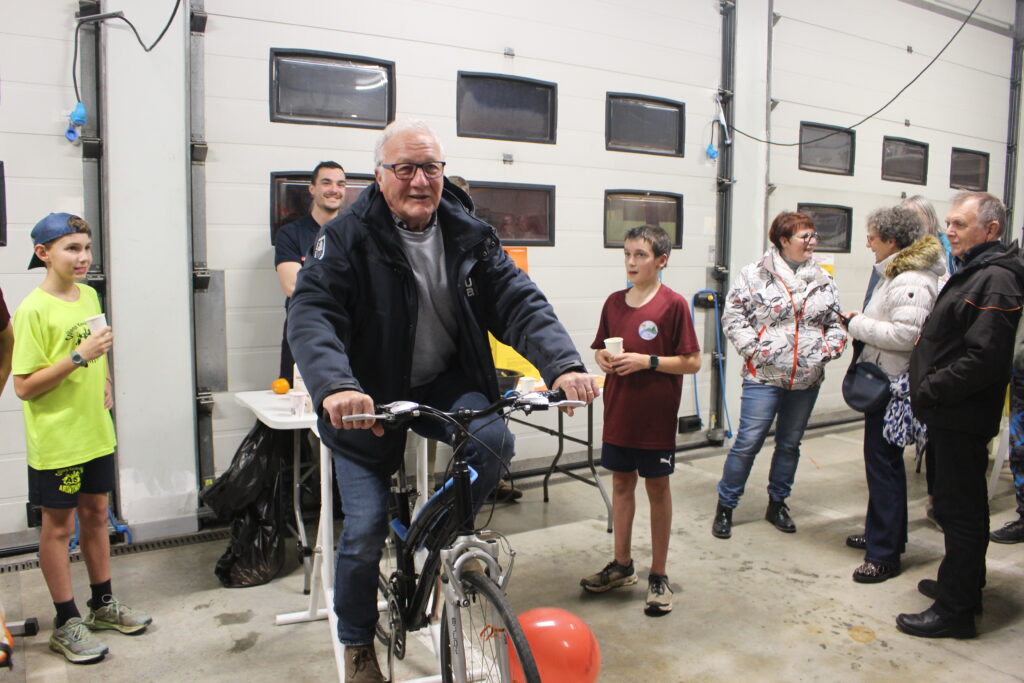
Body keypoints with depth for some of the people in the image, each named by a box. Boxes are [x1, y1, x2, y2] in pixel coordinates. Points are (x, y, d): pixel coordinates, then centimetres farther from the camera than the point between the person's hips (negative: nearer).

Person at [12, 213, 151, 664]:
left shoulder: (89, 295, 5)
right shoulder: (33, 310, -16)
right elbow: (24, 387, -18)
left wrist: (105, 382, 6)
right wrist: (78, 357, -25)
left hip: (95, 432, 7)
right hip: (55, 440, -7)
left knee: (96, 515, 17)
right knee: (59, 527, 7)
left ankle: (103, 604, 33)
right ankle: (66, 623, 21)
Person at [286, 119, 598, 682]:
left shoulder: (469, 235, -3)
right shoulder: (348, 237, -14)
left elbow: (519, 301, -12)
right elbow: (311, 314, -27)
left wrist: (563, 365, -30)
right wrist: (335, 386, -47)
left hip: (443, 383, 3)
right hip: (367, 399, -3)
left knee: (493, 440, -26)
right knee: (366, 528, -3)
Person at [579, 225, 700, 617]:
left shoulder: (673, 304, -9)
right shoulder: (614, 302, 5)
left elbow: (692, 362, -10)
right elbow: (600, 350, 16)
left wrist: (648, 361, -20)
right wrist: (605, 360, -6)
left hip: (656, 415, -5)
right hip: (618, 411, 5)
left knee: (657, 487, 7)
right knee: (621, 482, 14)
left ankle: (658, 576, 20)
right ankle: (622, 565, 30)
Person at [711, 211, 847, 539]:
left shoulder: (823, 280, 10)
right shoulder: (755, 275, -4)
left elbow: (835, 322, 17)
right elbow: (733, 316, -4)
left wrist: (830, 347, -1)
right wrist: (753, 348, -13)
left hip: (807, 378, 5)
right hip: (764, 376, -5)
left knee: (790, 444, 14)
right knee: (748, 443, -5)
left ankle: (777, 503, 31)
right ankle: (725, 506, 9)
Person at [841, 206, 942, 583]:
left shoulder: (912, 281, -20)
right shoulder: (897, 274, 14)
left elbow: (906, 334, -28)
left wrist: (858, 325, -17)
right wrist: (864, 321, 7)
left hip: (894, 386, -11)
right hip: (883, 382, 11)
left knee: (883, 464, -5)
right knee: (882, 461, 20)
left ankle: (884, 554, 4)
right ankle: (885, 533, 35)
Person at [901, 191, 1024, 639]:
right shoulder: (972, 273, 16)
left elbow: (983, 359, -26)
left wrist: (929, 392, -18)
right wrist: (928, 391, 11)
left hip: (964, 419, -10)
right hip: (952, 415, 10)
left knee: (960, 510, -2)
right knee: (960, 505, 20)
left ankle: (955, 610, 8)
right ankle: (963, 585, 35)